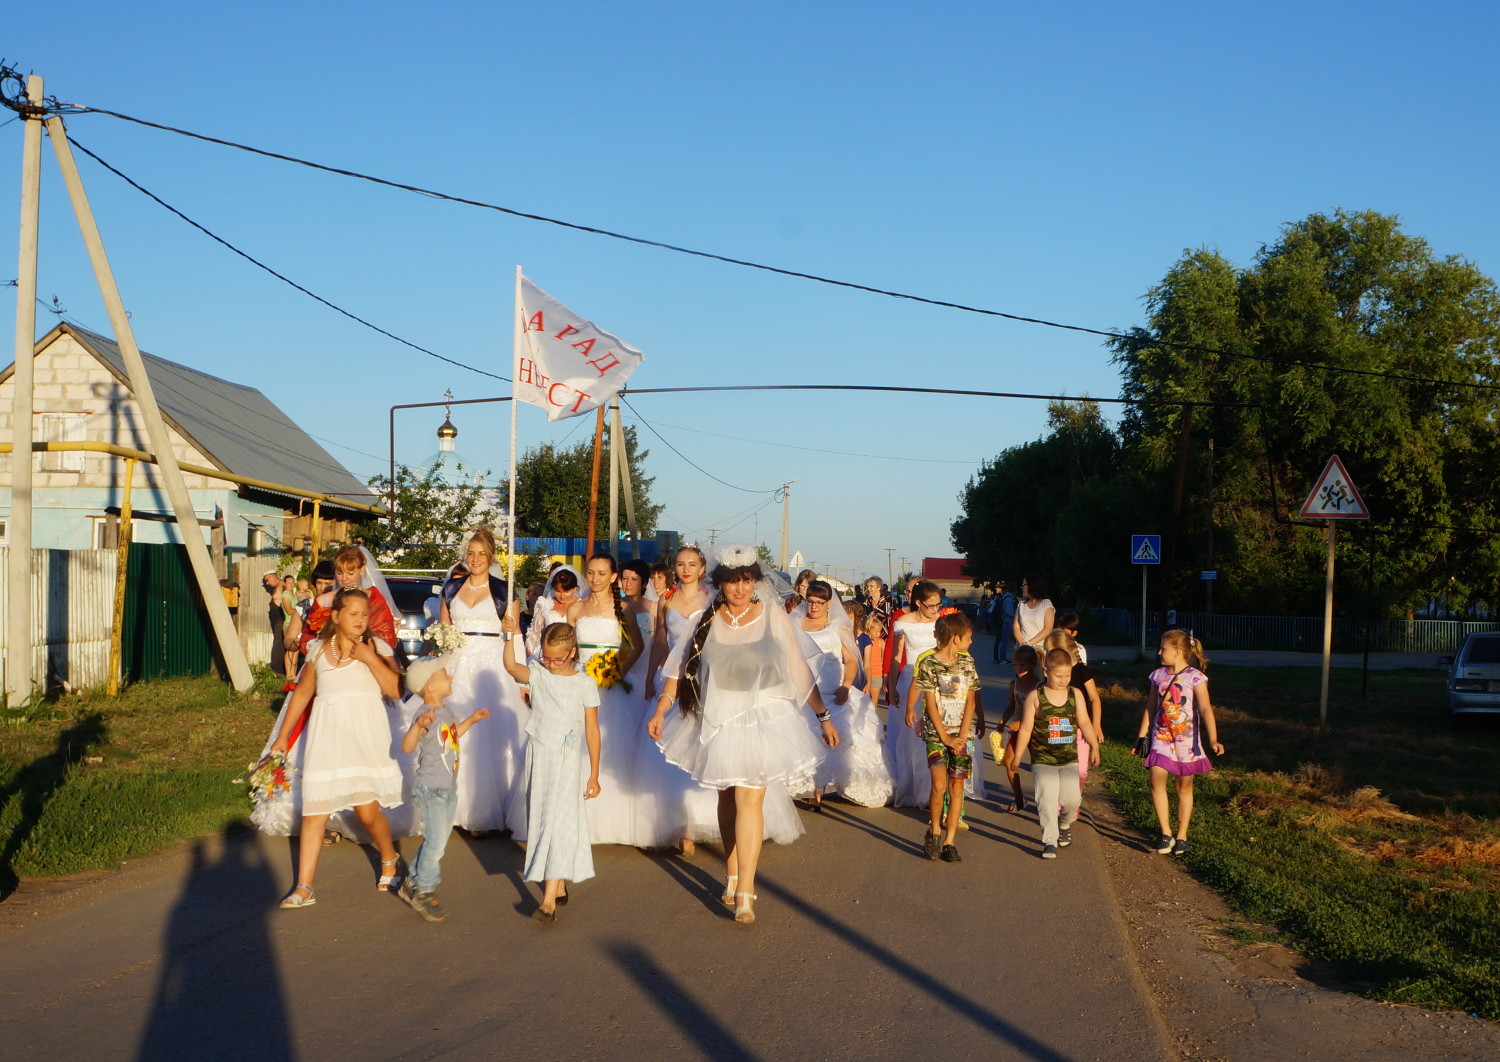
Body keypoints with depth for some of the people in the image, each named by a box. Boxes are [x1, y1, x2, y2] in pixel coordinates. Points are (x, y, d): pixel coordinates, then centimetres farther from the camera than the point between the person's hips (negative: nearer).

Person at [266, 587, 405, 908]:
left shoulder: (376, 647, 2)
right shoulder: (319, 650, 9)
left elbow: (395, 689, -10)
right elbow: (302, 692, 17)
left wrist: (370, 659, -17)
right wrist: (283, 736, 19)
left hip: (365, 735, -2)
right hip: (327, 735, 3)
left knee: (367, 810, -3)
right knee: (313, 812, -2)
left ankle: (390, 860, 27)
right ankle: (304, 887, 2)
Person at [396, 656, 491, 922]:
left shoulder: (446, 710, 6)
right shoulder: (426, 715, -22)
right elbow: (407, 747, -34)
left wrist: (471, 719, 21)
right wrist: (418, 725, -49)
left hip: (447, 788, 9)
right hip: (429, 789, -9)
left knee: (440, 839, 17)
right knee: (436, 842, -5)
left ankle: (413, 883, 33)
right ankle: (423, 892, 13)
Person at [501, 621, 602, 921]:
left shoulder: (585, 684, -4)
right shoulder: (537, 675, 2)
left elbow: (592, 731, -1)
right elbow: (511, 666, -17)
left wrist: (594, 775, 0)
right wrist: (511, 636, -31)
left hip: (566, 761, -4)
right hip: (538, 757, 4)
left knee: (558, 823, -10)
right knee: (541, 821, 10)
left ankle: (549, 899, -14)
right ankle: (559, 887, 23)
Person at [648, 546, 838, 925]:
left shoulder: (773, 616, -4)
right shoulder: (707, 620, 0)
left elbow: (799, 670, 0)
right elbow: (680, 668, 4)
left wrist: (823, 716, 2)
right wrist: (660, 710, -3)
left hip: (762, 719, -2)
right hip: (716, 720, 3)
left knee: (749, 800, -9)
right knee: (727, 798, 12)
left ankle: (745, 891, -6)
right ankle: (733, 875, 27)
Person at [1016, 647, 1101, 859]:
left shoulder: (1075, 694, 4)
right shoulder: (1035, 696, -4)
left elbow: (1084, 723, 11)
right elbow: (1026, 729, -1)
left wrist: (1095, 746, 6)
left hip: (1069, 758, 2)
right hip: (1043, 759, -2)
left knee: (1071, 798, -6)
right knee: (1047, 798, -11)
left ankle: (1065, 824, 27)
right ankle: (1050, 841, 0)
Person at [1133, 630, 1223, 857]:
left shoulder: (1195, 677, -9)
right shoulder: (1158, 676, 6)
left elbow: (1205, 708, -18)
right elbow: (1150, 708, 15)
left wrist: (1213, 739, -28)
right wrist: (1142, 736, 15)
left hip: (1186, 739, -3)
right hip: (1161, 737, 3)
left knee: (1185, 787, 7)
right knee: (1156, 780, -14)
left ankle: (1181, 836, 18)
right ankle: (1165, 833, -8)